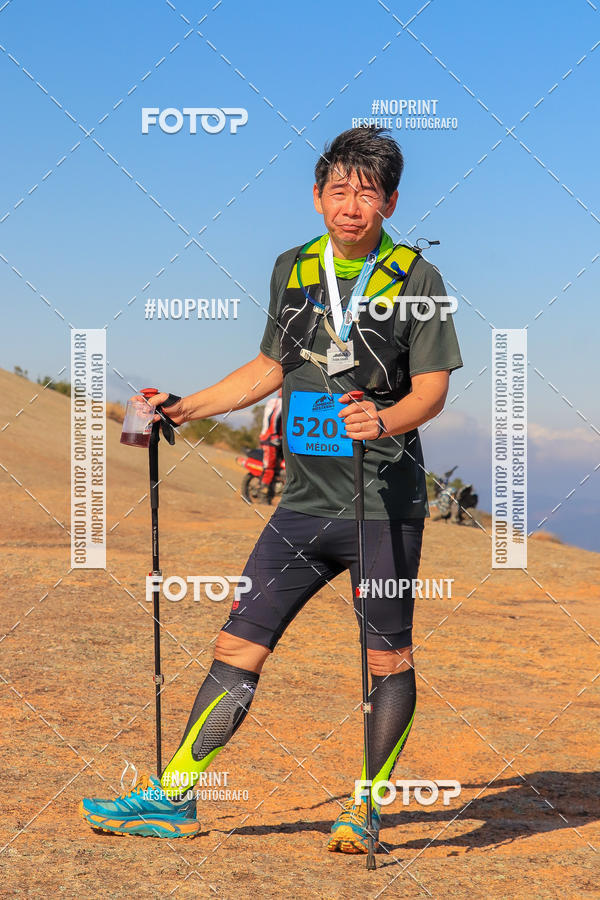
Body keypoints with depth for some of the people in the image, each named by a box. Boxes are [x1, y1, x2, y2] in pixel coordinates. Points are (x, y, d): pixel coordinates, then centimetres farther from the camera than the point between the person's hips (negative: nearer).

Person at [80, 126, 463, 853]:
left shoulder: (415, 277, -2)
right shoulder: (293, 270, 12)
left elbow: (432, 388, -7)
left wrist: (385, 420, -27)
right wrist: (185, 409, 19)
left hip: (385, 503, -4)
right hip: (305, 500, 4)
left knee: (388, 662, 3)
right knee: (239, 645, 3)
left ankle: (365, 809, 18)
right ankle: (173, 798, 11)